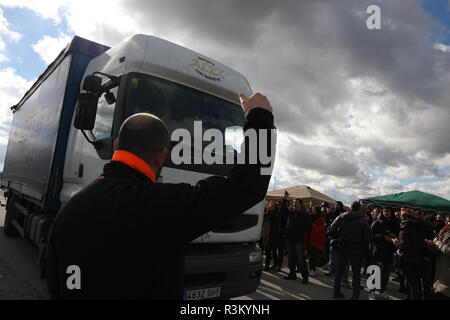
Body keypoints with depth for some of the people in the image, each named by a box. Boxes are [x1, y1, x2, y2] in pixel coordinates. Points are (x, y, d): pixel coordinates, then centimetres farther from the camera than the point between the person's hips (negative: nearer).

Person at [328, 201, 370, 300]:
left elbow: (330, 231, -8)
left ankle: (337, 292, 23)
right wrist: (364, 249, 3)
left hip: (343, 248, 2)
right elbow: (367, 237, -11)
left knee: (339, 271, 15)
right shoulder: (362, 220, -7)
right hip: (356, 250, -1)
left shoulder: (341, 217, -3)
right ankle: (355, 295, 16)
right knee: (356, 273, 11)